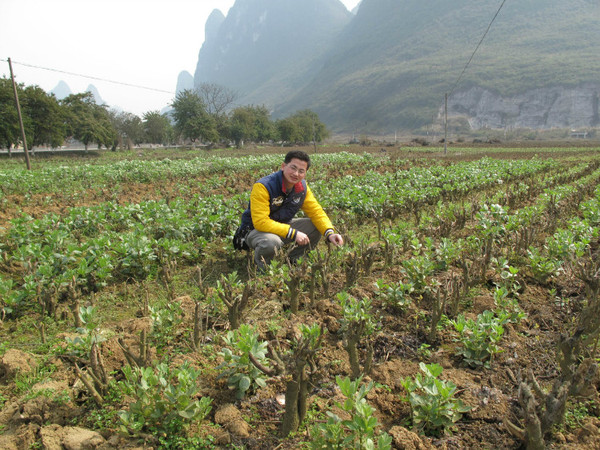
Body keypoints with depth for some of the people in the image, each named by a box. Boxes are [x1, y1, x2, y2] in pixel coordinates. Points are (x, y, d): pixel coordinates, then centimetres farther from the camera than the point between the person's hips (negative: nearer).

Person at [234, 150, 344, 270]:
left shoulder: (302, 187, -6)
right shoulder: (263, 186, -28)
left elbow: (316, 211, -4)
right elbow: (260, 222, -34)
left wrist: (329, 233, -23)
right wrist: (293, 233, -34)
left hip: (282, 226, 7)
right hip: (256, 229, -7)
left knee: (316, 227, -7)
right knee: (272, 242, -40)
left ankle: (293, 260, 12)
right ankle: (260, 266, -5)